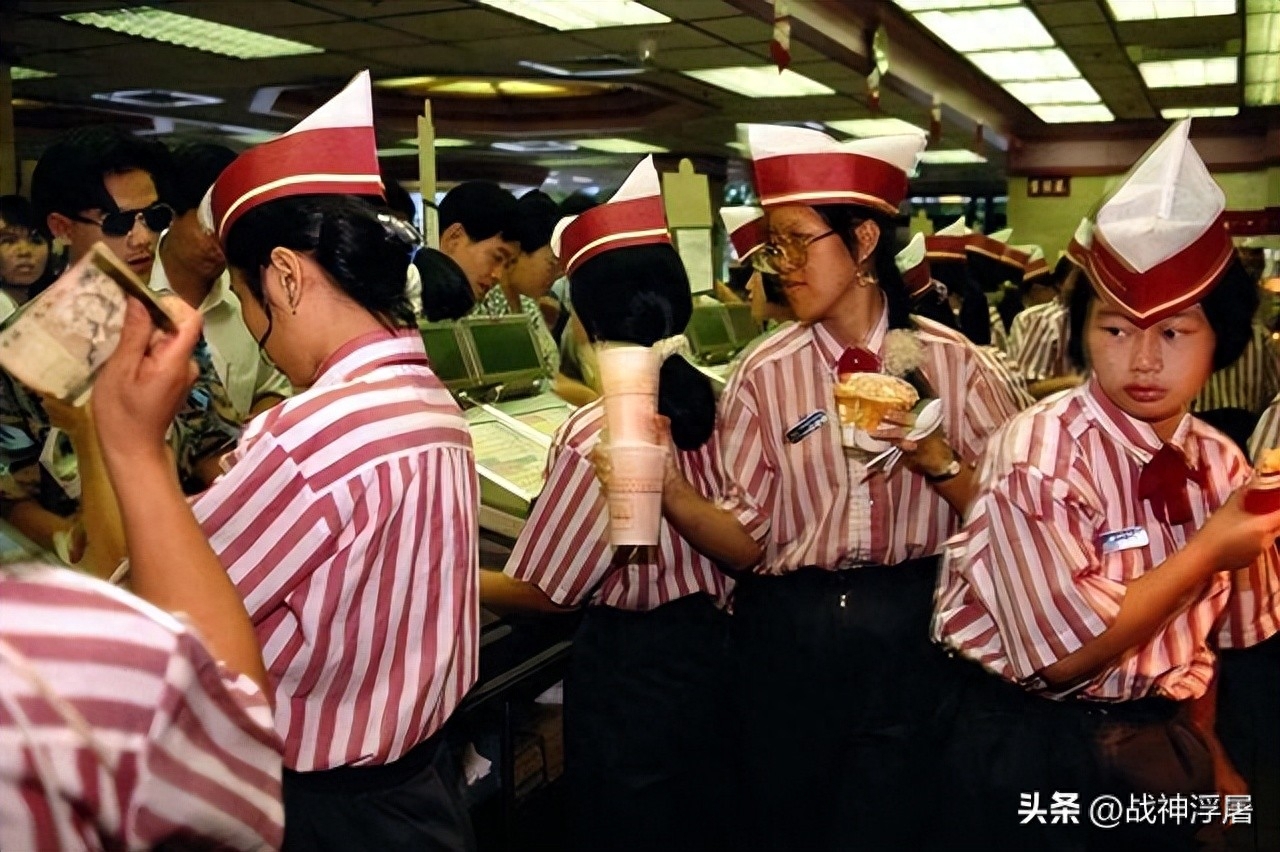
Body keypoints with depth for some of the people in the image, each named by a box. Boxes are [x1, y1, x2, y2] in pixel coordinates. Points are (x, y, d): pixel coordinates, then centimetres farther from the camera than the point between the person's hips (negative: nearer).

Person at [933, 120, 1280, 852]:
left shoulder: (1221, 464, -2)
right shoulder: (1038, 455, -20)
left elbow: (1210, 630, 11)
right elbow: (1068, 652, -22)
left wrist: (1204, 755, 10)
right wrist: (1208, 551, -17)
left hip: (1162, 750, 5)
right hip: (1038, 755, -4)